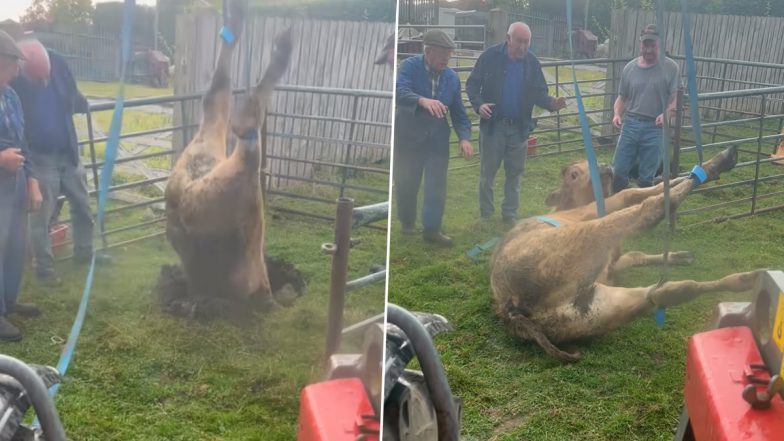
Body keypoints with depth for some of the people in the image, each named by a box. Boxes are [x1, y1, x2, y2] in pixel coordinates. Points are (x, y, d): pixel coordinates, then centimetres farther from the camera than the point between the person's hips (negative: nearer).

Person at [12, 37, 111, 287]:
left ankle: (84, 252, 37)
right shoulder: (13, 79, -22)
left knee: (82, 206, 18)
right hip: (40, 158, -5)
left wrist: (80, 103, -1)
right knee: (41, 215, 4)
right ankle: (43, 266, 19)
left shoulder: (57, 62, -10)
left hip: (68, 152, 5)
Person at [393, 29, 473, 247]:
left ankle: (431, 229, 7)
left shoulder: (452, 77, 2)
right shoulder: (409, 66, -11)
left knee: (437, 185, -3)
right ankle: (407, 222, 32)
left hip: (437, 139, 3)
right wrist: (422, 100, -50)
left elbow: (458, 112, 5)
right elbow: (400, 91, -31)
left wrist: (464, 137, -12)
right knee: (406, 185, 10)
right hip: (408, 137, -2)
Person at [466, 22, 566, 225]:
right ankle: (485, 215, 19)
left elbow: (539, 92, 4)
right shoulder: (491, 56, -9)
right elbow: (472, 84, -4)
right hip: (492, 125, -3)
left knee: (515, 173, 12)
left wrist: (551, 103, -17)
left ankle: (510, 214, 24)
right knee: (487, 172, 6)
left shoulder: (532, 62, 1)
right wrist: (479, 103, -22)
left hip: (519, 128, 3)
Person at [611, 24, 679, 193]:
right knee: (618, 173, 1)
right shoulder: (630, 68, 9)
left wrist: (667, 114, -20)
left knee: (646, 179, 3)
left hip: (655, 128, -2)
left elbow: (675, 97, -1)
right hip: (630, 124, 3)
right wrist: (617, 114, -4)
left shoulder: (670, 68, 0)